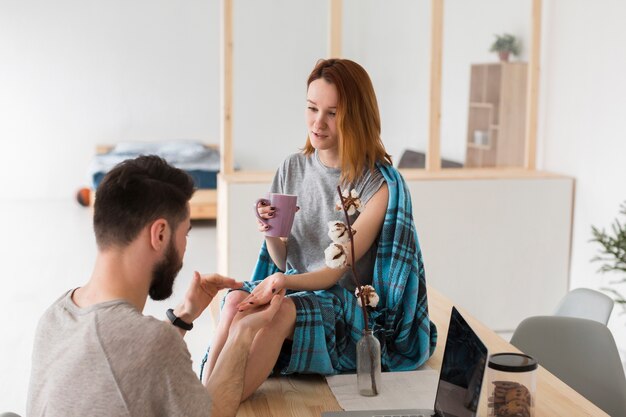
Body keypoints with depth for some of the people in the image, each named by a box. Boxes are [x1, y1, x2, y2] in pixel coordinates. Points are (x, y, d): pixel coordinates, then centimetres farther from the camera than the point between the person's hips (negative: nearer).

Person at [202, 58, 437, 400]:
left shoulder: (381, 185, -10)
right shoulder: (292, 170, 5)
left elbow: (337, 269, -13)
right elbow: (283, 262, 9)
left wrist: (285, 281, -32)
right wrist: (271, 234, -14)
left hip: (349, 306, -4)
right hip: (292, 292, 4)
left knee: (280, 312, -34)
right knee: (237, 301, -28)